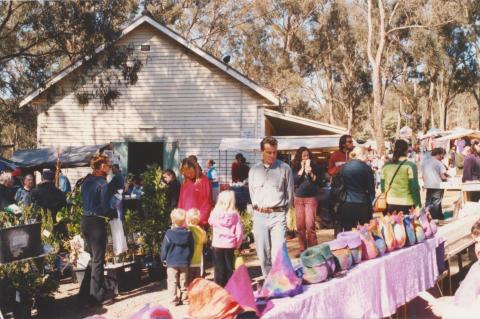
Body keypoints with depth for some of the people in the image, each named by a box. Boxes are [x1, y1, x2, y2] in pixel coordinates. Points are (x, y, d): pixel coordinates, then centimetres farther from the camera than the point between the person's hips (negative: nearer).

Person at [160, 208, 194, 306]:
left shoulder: (169, 233, -14)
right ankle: (185, 298, 17)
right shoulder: (188, 233, -3)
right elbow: (191, 248, 5)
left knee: (172, 281, 3)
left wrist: (163, 259, 6)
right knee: (184, 281, 13)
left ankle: (174, 300, 3)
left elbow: (164, 248, -7)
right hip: (184, 262, 3)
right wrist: (188, 259, 17)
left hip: (172, 262, -3)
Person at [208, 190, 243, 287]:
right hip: (230, 245, 0)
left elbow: (210, 222, 13)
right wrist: (237, 244, 6)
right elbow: (239, 232, -7)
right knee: (229, 267, 11)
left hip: (217, 244, 0)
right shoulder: (235, 214, -10)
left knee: (219, 268, 9)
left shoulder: (215, 213, -9)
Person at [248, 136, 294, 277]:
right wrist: (258, 209, 11)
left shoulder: (285, 168, 1)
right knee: (263, 253, 8)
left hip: (278, 215, -3)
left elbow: (289, 194, 6)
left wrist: (282, 211, 8)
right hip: (259, 216, 3)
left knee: (278, 253, -10)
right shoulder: (254, 170, 10)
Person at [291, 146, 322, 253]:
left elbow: (319, 182, -1)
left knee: (310, 225, -10)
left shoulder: (315, 167, 3)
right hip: (298, 198, 2)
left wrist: (310, 172, -12)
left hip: (311, 198, -2)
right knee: (300, 226, 3)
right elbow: (293, 181, -8)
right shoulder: (296, 168, 5)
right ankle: (302, 248, 13)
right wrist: (302, 169, -9)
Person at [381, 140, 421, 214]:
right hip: (406, 204, -4)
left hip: (390, 203, 5)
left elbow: (383, 186, 11)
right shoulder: (410, 166, -8)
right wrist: (418, 204, -5)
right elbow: (414, 187, -10)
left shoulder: (386, 166, 6)